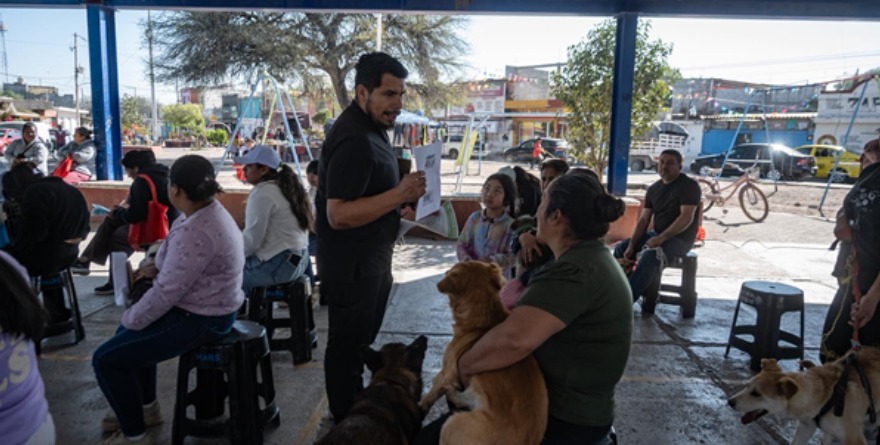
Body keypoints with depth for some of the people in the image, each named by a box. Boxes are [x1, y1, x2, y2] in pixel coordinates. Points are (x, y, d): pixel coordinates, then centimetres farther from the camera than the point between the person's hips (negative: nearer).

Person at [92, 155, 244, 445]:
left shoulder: (196, 231, -29)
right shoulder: (210, 211, 4)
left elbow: (167, 291, -26)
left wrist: (130, 318, -10)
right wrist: (160, 266, 0)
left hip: (199, 320, -11)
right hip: (208, 310, 11)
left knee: (106, 358, -3)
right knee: (130, 335, 29)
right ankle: (146, 408, 40)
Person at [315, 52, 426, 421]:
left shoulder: (371, 127, 9)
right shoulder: (353, 139, -25)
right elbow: (338, 215, -30)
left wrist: (404, 189, 6)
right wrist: (399, 194, -32)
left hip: (371, 258, 11)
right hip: (351, 264, -11)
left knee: (362, 339, 24)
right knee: (348, 345, 7)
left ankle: (356, 412, 43)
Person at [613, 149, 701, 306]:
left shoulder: (689, 186, -11)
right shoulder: (654, 189, 9)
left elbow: (686, 218, -22)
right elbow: (643, 220, 5)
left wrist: (662, 238, -29)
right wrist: (632, 245, -7)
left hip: (680, 239, -8)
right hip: (657, 234, 8)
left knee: (650, 255, -35)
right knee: (621, 248, -6)